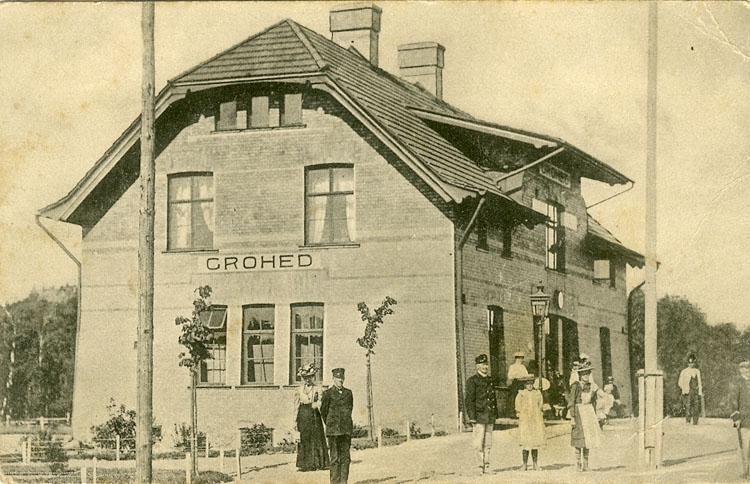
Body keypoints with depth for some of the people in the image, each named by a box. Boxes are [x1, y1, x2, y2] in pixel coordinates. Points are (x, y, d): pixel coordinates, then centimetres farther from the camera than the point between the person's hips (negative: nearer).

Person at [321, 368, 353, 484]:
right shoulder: (328, 393, 0)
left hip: (346, 429, 4)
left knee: (346, 457, 2)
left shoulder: (348, 393, 11)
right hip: (333, 430, -4)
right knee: (334, 458, -3)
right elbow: (323, 411, 7)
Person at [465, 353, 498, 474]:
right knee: (479, 443, -7)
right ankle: (481, 465, -4)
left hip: (490, 417, 6)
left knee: (488, 443, 6)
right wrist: (472, 417, -14)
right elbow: (469, 400, -8)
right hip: (479, 415, -6)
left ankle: (486, 465, 9)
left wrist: (495, 416, 18)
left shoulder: (490, 381, 17)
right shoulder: (472, 381, -3)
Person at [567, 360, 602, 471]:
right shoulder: (576, 386, -8)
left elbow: (594, 402, 15)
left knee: (588, 439, 6)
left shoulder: (592, 386, 7)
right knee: (579, 439, -4)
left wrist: (594, 416, 14)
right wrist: (572, 418, -15)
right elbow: (571, 403, -10)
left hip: (589, 413, 5)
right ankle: (578, 464, 2)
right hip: (578, 413, -5)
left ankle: (585, 464, 13)